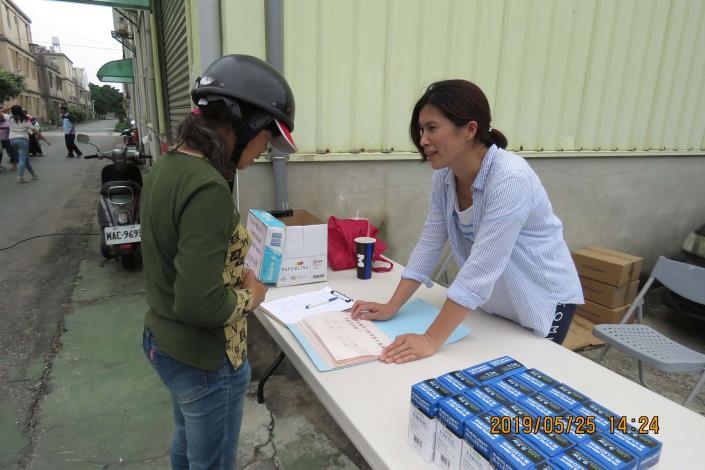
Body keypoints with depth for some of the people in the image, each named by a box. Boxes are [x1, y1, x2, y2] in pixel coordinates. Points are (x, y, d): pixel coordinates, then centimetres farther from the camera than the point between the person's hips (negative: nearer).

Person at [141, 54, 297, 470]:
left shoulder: (166, 166, -1)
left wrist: (232, 274, 1)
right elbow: (198, 304, -31)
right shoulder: (207, 187, -30)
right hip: (205, 359, -9)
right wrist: (249, 297, -13)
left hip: (162, 341, 9)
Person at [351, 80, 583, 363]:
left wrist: (432, 340, -35)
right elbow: (429, 243, -7)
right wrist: (391, 307, -10)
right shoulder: (444, 176, -9)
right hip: (495, 303, 6)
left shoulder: (510, 178, -32)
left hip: (543, 303, -6)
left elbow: (482, 267, -36)